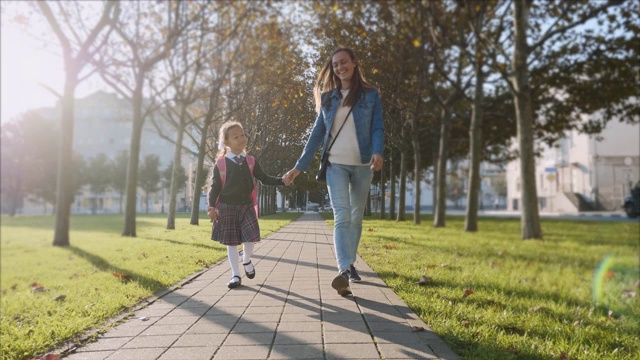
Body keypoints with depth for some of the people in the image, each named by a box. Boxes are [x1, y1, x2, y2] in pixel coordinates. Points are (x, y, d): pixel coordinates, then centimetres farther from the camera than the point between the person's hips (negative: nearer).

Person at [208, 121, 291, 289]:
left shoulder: (251, 162, 6)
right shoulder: (220, 164, -4)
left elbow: (264, 179, 6)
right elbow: (215, 187, -1)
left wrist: (281, 180, -8)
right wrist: (212, 206, -10)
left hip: (247, 205, 2)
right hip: (227, 206, -2)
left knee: (251, 237, -9)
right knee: (231, 241, 1)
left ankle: (246, 260, 24)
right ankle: (236, 275, 13)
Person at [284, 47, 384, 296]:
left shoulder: (370, 95, 6)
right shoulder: (328, 97, 11)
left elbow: (377, 128, -2)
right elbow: (317, 133, 12)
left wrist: (377, 152, -24)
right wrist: (300, 166, 8)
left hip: (362, 165, 0)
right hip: (335, 164, 0)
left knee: (356, 217, 8)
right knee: (342, 216, -14)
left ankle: (349, 263, 24)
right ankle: (344, 270, -23)